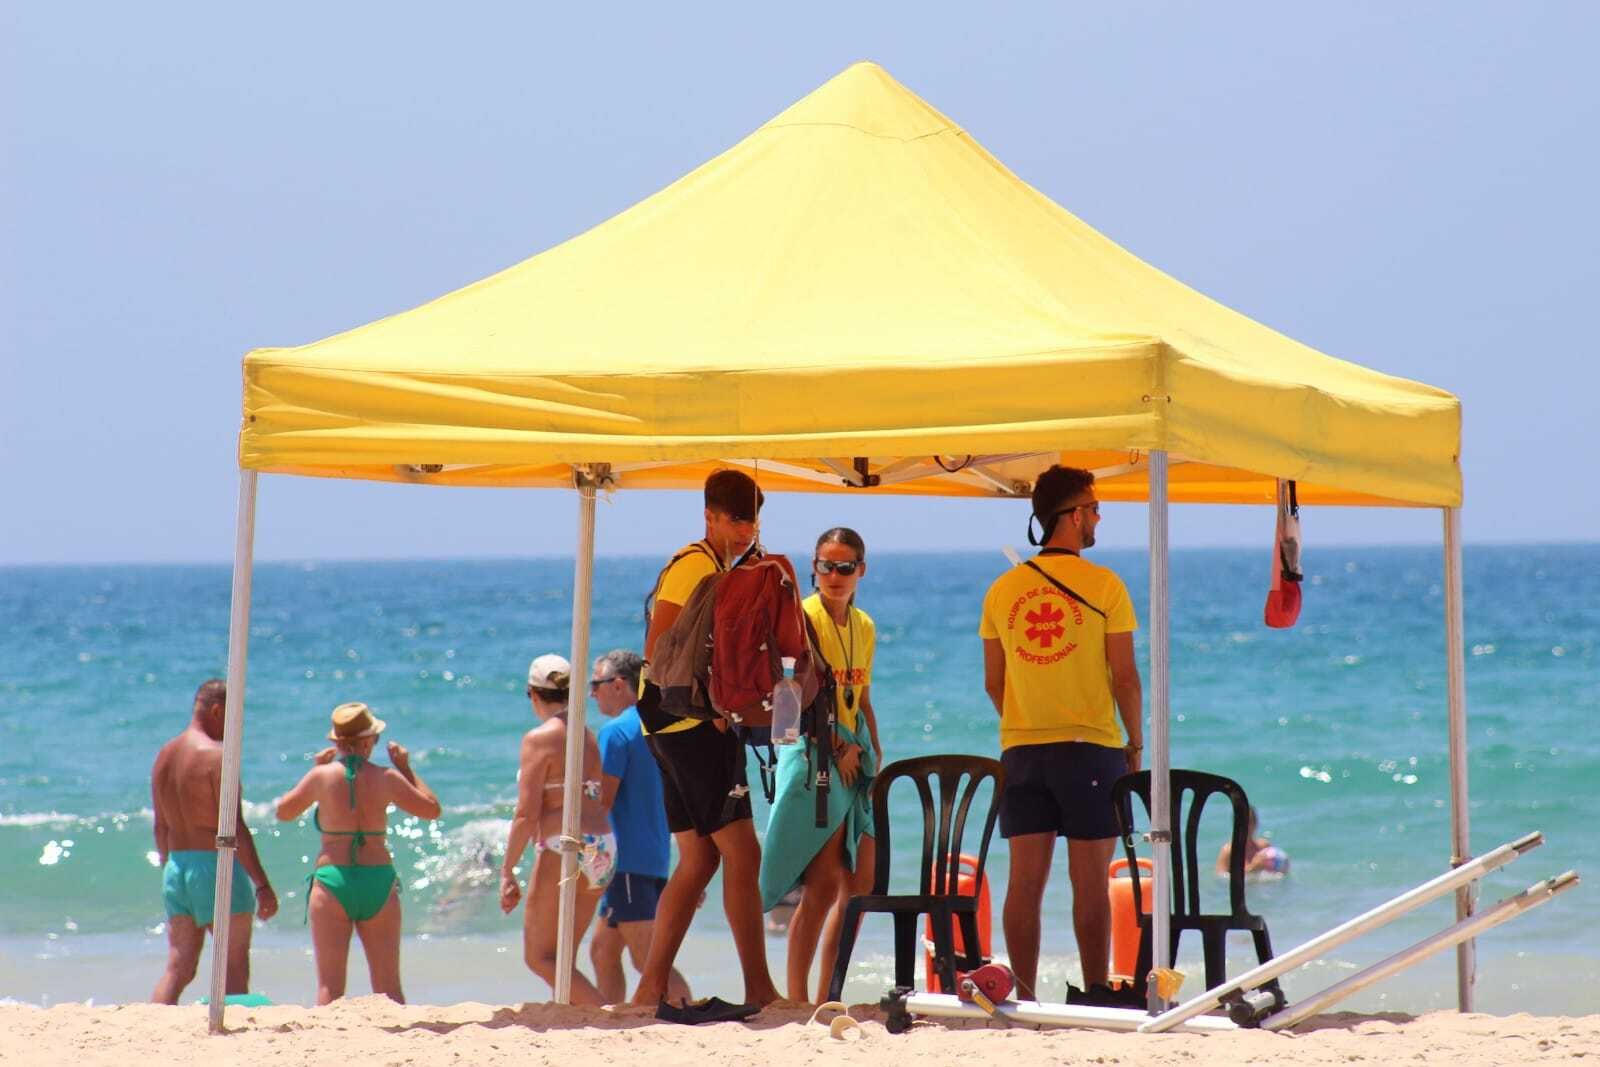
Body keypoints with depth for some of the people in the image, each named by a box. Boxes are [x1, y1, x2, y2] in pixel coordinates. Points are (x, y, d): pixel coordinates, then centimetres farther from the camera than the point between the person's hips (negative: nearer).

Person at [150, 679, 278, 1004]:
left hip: (176, 868, 7)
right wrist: (262, 884, -16)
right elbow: (235, 828, -17)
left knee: (178, 968, 8)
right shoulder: (216, 755, -13)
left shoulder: (164, 755, 11)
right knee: (235, 969, -1)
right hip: (216, 867, -7)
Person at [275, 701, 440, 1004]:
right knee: (388, 987, 6)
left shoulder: (322, 776, -2)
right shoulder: (386, 778, -1)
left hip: (332, 881, -1)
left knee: (330, 986, -1)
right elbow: (432, 808, 12)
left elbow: (283, 811, 14)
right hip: (379, 881, 1)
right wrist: (406, 769, 20)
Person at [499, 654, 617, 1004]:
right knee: (560, 957, 16)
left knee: (539, 957, -2)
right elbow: (601, 799, 12)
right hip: (603, 847, 8)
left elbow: (527, 814, -13)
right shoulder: (590, 737, 13)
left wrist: (507, 871, -9)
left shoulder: (539, 739, -8)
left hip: (563, 851, -8)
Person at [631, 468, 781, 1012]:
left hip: (681, 728, 10)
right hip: (694, 725, -10)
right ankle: (759, 989, -10)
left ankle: (651, 988, 9)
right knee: (742, 853, -10)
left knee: (699, 860, 10)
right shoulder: (696, 563, -10)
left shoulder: (718, 569, 21)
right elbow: (658, 650, -17)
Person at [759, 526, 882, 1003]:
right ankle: (796, 999, -9)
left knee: (859, 884, 5)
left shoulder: (864, 626, 15)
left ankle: (827, 996, 12)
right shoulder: (802, 617, -8)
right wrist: (838, 747, -16)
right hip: (813, 752, -8)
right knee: (823, 884, -12)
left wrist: (874, 754, 12)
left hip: (852, 755, 8)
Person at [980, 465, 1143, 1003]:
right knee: (1090, 880, 0)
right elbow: (1125, 677, -7)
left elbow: (993, 682, 9)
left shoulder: (1002, 589, 6)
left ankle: (1025, 998, 1)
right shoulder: (1104, 585, -7)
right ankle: (1095, 994, 0)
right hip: (1091, 746, -4)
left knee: (1026, 879, 4)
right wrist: (1135, 743, 5)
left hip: (1021, 750, 4)